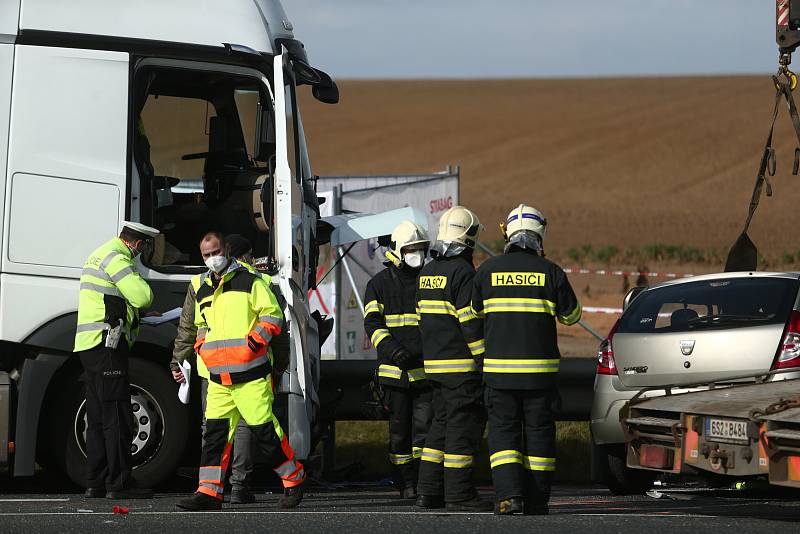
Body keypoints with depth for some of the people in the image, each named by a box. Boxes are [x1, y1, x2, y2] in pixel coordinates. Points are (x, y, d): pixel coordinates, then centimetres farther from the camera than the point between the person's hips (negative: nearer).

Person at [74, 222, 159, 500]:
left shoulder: (100, 255, 23)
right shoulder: (116, 257, -11)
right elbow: (143, 297, -19)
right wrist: (141, 288, 2)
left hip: (89, 345, 10)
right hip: (107, 346, -10)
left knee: (98, 418, 12)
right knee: (117, 417, -9)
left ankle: (96, 482, 13)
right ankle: (119, 483, -10)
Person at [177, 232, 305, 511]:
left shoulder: (249, 282, 0)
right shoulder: (203, 290, 19)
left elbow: (272, 314, -2)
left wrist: (256, 339, -15)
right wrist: (202, 346, 13)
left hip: (250, 373, -6)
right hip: (218, 377, 6)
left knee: (263, 429, -5)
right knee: (215, 431, -1)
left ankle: (294, 479, 9)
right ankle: (209, 492, -2)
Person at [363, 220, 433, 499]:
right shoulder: (380, 284, 5)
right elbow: (373, 323, -5)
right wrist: (392, 349, -21)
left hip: (426, 369, 0)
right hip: (395, 371, 0)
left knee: (424, 426, -8)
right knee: (399, 429, 4)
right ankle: (405, 484, 12)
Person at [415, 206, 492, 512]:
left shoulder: (427, 273, 14)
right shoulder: (463, 272, -14)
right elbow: (471, 322, -18)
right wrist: (485, 359, -14)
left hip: (434, 361, 9)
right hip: (462, 365, -9)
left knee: (442, 424, 14)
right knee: (463, 427, -6)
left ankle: (429, 491, 13)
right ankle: (459, 495, -7)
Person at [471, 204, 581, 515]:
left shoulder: (488, 270, 0)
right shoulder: (551, 272, -3)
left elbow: (476, 311, 16)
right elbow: (571, 315, 9)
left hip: (499, 367, 0)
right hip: (539, 369, 0)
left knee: (503, 431, 2)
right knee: (539, 432, 9)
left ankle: (509, 495, -15)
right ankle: (536, 500, 10)